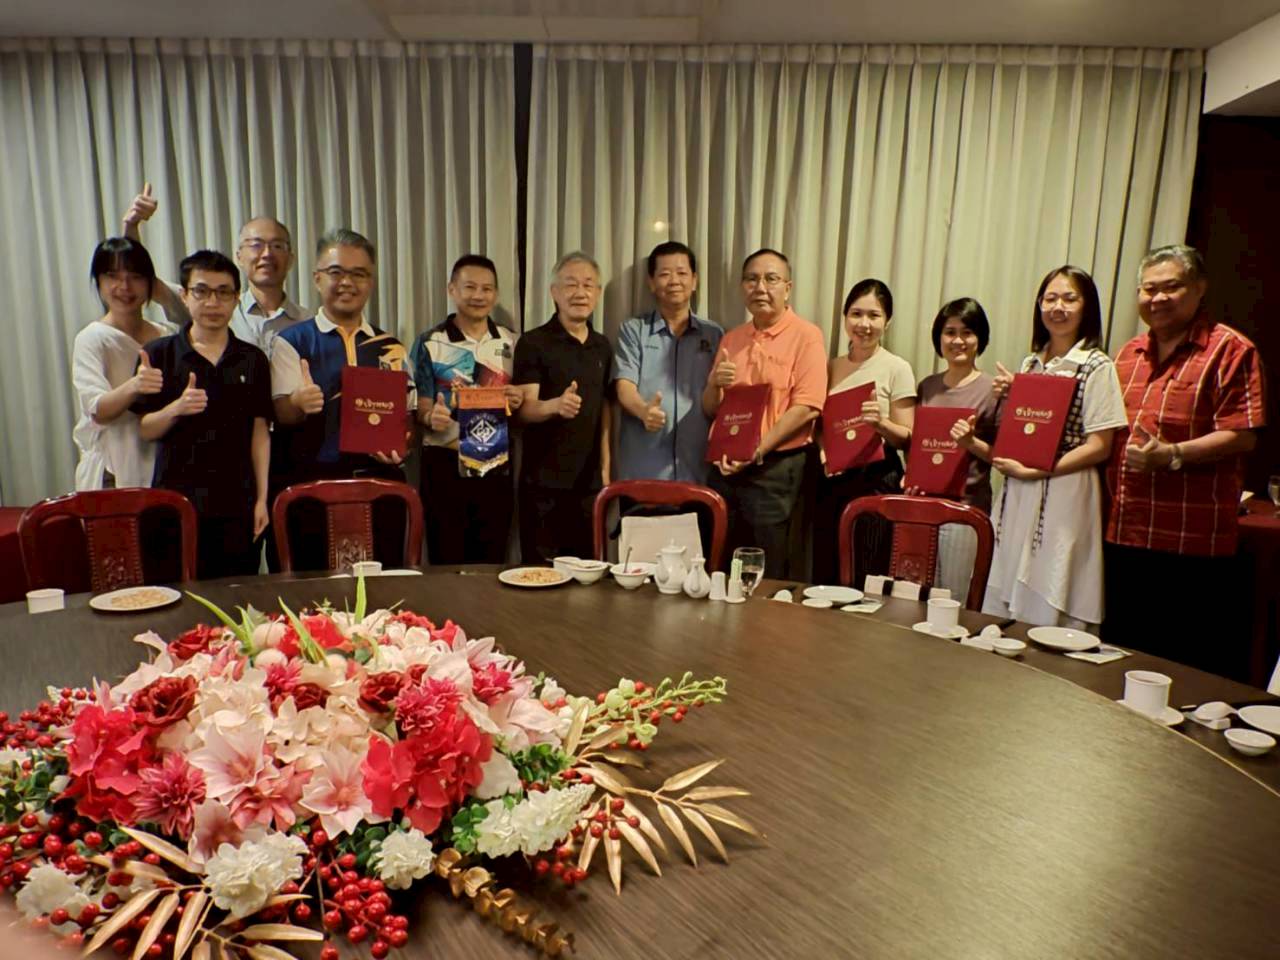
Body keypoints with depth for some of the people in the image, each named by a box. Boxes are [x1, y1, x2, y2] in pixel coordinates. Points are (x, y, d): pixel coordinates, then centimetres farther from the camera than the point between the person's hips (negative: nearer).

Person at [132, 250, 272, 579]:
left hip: (237, 505, 1)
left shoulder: (252, 359, 6)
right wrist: (176, 408, -19)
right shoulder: (159, 354, 2)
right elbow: (144, 429, 2)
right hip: (175, 501, -1)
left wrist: (262, 498, 2)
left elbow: (259, 432, 6)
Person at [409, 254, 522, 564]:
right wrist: (431, 417, -24)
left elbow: (522, 407, 14)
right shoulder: (429, 343, -1)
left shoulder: (511, 343, 9)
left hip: (496, 466, 3)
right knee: (446, 562, 4)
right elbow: (419, 407, -2)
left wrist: (517, 402, -8)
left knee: (492, 563, 10)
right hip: (445, 465, -2)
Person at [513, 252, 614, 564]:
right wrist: (555, 405, -34)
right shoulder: (533, 343, -7)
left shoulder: (603, 346, 9)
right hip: (544, 481, -4)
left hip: (590, 480, 5)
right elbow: (525, 409, -13)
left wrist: (605, 466, 9)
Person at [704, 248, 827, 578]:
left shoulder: (806, 336, -4)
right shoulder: (731, 339, 13)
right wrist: (714, 383, -7)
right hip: (726, 467, 6)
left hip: (774, 468, -5)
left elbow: (806, 407, -13)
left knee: (767, 576, 3)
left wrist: (757, 451, -18)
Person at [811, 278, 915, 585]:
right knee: (824, 577, 9)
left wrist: (881, 424, -24)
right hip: (830, 482, 5)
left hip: (875, 481, -4)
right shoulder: (831, 367, 11)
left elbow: (907, 438, -4)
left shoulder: (897, 368, -3)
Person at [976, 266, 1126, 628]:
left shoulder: (1097, 367, -5)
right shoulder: (1031, 363, 14)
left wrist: (1032, 471, -16)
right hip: (1017, 497, 6)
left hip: (1064, 500, -6)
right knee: (1002, 606, 9)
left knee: (1046, 614, -1)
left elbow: (1099, 447, -10)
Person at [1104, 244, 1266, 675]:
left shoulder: (1230, 349, -5)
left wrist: (1172, 454, -25)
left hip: (1193, 543, -6)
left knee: (1191, 664, 4)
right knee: (1121, 660, 17)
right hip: (1124, 535, 7)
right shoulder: (1130, 352, 16)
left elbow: (1242, 435, -13)